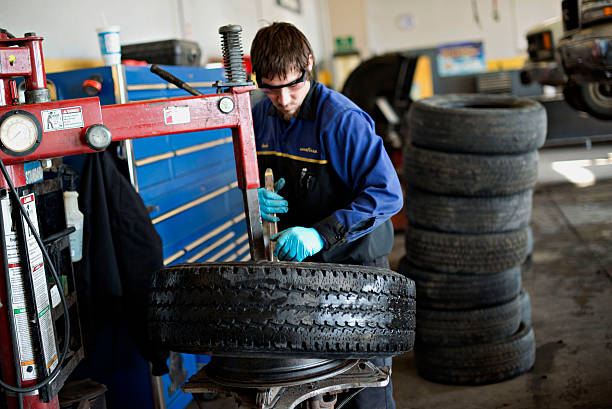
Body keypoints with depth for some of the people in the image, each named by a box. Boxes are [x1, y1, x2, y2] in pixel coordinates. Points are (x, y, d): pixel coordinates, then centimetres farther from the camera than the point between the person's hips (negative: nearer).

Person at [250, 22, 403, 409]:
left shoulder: (342, 119, -19)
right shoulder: (260, 117, 2)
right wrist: (258, 197, -7)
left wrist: (321, 234, -29)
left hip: (353, 263, -6)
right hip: (295, 261, 6)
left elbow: (386, 194, -22)